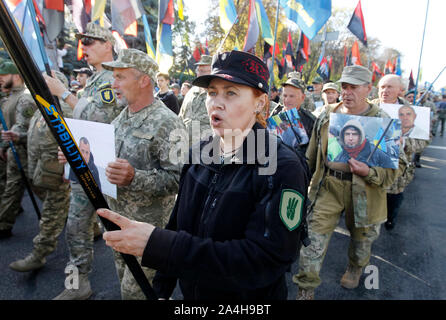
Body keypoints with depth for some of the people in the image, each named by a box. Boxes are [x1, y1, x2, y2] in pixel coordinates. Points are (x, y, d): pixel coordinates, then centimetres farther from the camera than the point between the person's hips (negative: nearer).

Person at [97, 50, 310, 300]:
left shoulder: (283, 169, -24)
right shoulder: (202, 153, -5)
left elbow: (266, 259, -31)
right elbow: (178, 222, 2)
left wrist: (157, 245, -36)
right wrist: (162, 289, 3)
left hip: (250, 294, -4)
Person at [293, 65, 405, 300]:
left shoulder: (382, 122, -9)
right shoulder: (327, 115, 2)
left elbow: (397, 164, -7)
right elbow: (313, 152, 13)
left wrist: (370, 172, -25)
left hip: (363, 190, -1)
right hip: (328, 184, 2)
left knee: (361, 236, 20)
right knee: (314, 235, -1)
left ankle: (355, 268, 53)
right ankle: (306, 287, 15)